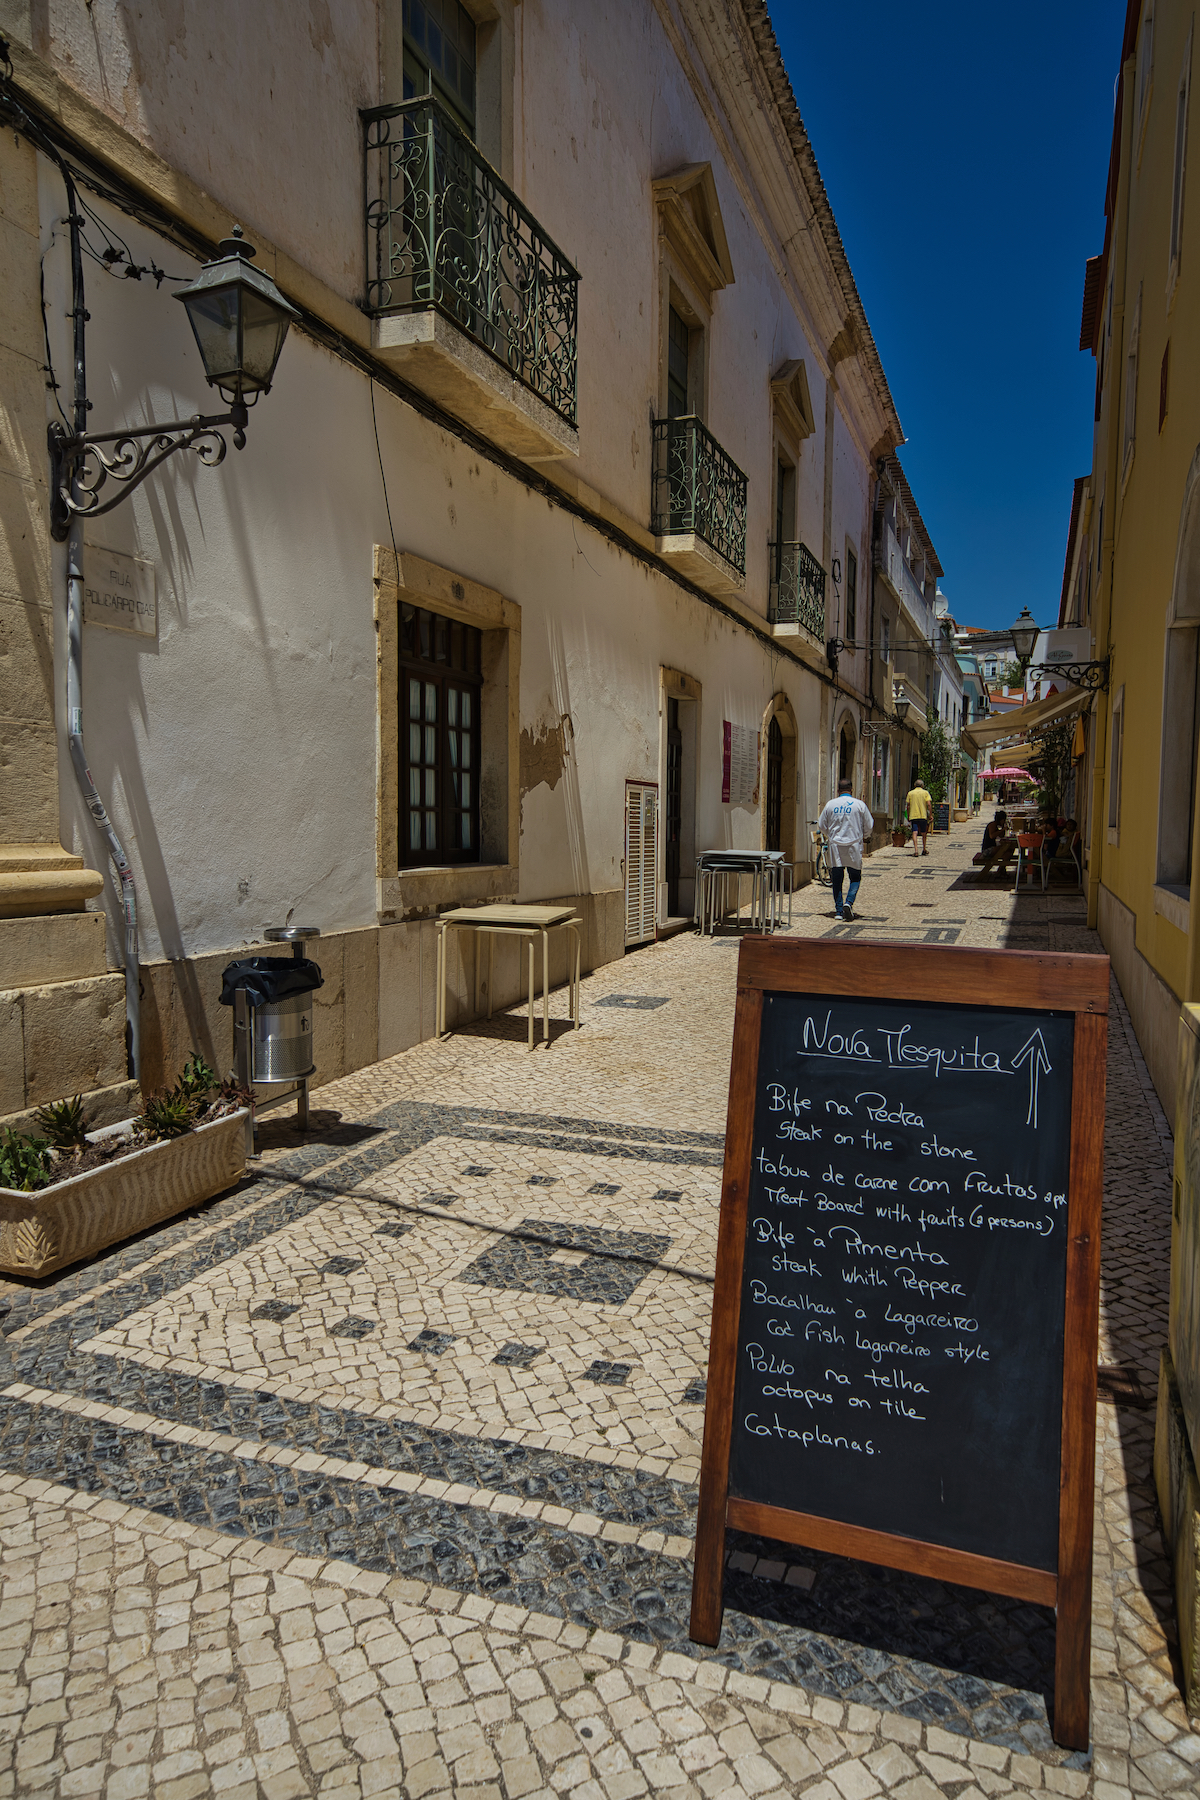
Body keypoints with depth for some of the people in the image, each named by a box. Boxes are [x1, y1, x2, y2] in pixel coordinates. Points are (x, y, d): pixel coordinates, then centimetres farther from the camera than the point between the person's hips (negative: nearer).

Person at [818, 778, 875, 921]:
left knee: (837, 879, 6)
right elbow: (869, 826, 5)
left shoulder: (830, 805, 1)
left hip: (835, 846, 1)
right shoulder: (860, 805, -1)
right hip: (854, 845, -1)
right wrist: (864, 835, 26)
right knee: (855, 877, 9)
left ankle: (839, 910, 7)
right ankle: (849, 903, -12)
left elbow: (821, 825, 9)